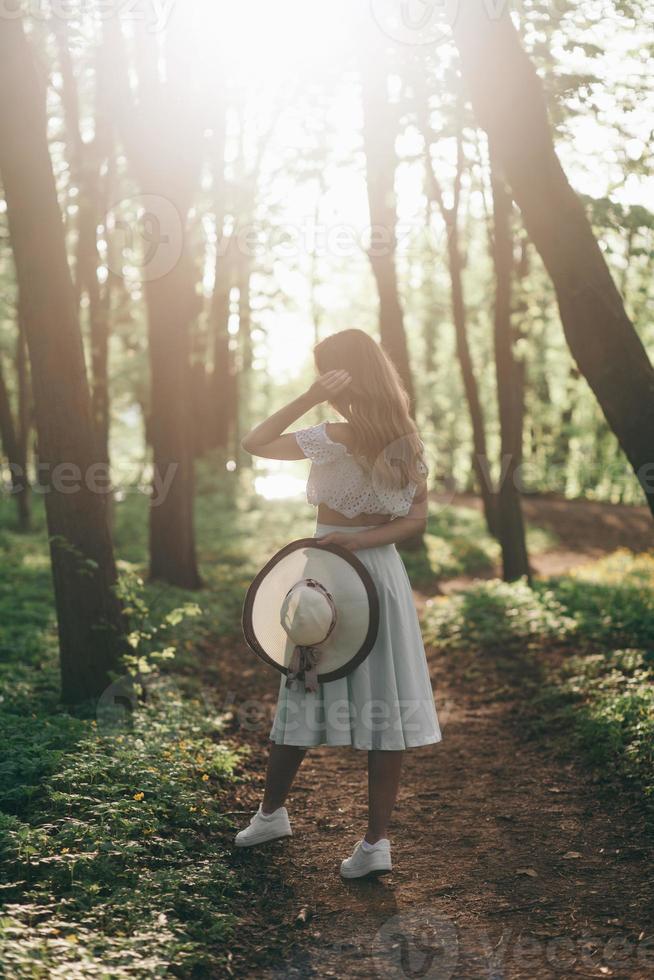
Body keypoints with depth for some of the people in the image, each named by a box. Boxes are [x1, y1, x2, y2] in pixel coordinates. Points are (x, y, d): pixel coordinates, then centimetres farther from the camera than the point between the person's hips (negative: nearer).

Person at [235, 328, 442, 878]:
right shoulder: (409, 441, 1)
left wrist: (309, 399, -17)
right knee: (387, 705, 3)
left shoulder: (333, 439, -16)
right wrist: (361, 539, -6)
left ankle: (272, 813, 27)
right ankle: (377, 841, 4)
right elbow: (417, 521, 2)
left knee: (304, 698, 10)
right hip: (384, 576, 5)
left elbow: (255, 443, -13)